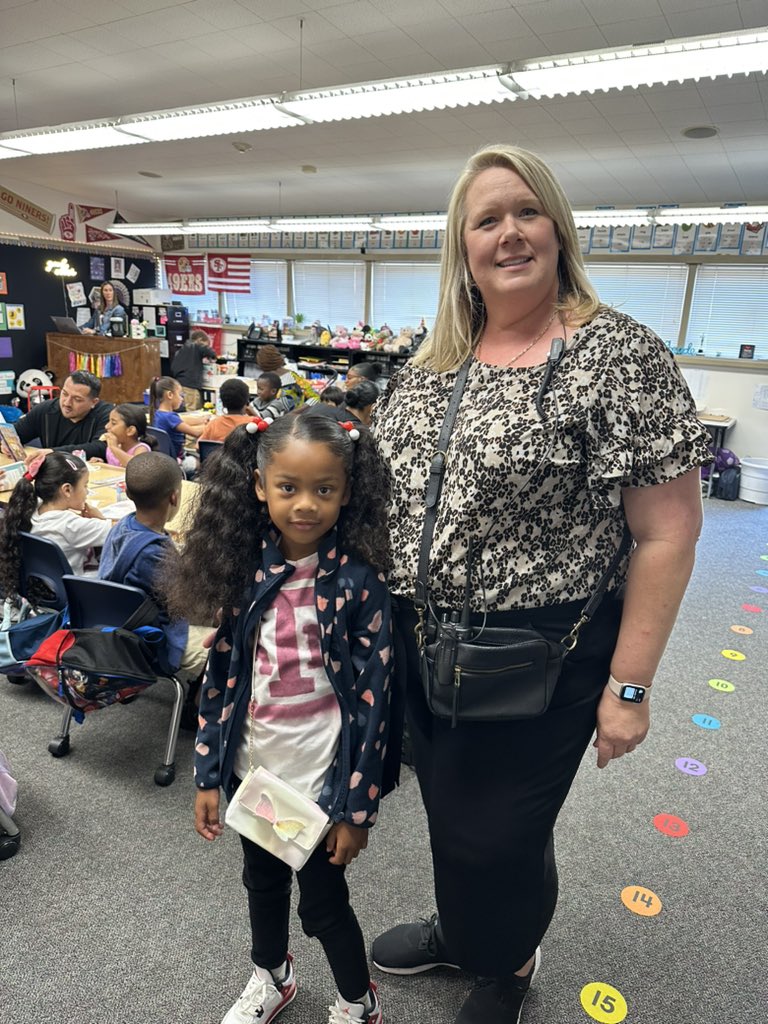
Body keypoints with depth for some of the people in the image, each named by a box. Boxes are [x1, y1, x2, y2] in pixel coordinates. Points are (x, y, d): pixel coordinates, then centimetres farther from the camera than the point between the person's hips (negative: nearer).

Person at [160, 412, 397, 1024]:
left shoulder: (358, 582, -19)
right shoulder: (247, 570, -8)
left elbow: (372, 697, -16)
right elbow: (222, 676, 0)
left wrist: (355, 806, -12)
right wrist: (210, 774, 3)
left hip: (323, 775, -4)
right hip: (253, 768, 5)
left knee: (322, 901, 14)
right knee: (263, 880, 26)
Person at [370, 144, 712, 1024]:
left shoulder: (619, 355, -15)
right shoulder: (432, 363, 4)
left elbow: (668, 533, -15)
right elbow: (386, 484, 13)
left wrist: (629, 685, -14)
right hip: (422, 644, 6)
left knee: (497, 832, 14)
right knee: (447, 808, 25)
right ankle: (459, 931, 57)